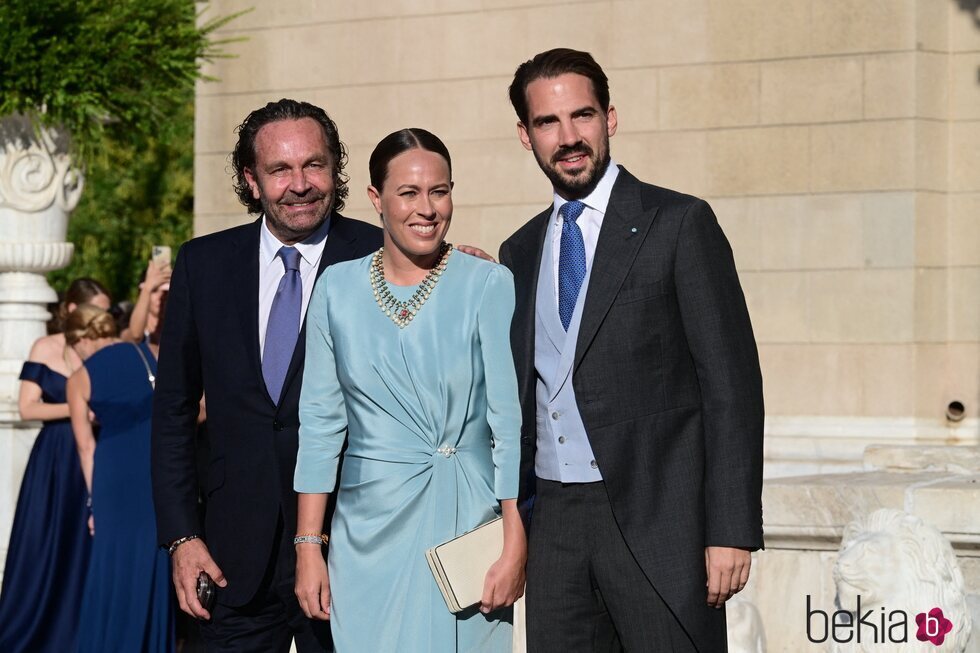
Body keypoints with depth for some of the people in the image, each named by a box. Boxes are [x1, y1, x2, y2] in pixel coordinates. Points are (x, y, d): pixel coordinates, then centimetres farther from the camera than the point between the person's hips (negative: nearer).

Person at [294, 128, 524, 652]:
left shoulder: (488, 286, -4)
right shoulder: (337, 288, 4)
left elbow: (510, 421, -6)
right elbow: (320, 423, 6)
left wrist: (515, 547, -12)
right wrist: (308, 546, 2)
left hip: (462, 526, -2)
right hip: (369, 531, 2)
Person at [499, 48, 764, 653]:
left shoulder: (679, 224, -3)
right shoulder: (521, 251, 14)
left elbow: (732, 384, -7)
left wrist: (732, 531, -14)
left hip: (657, 517, -5)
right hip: (553, 519, 5)